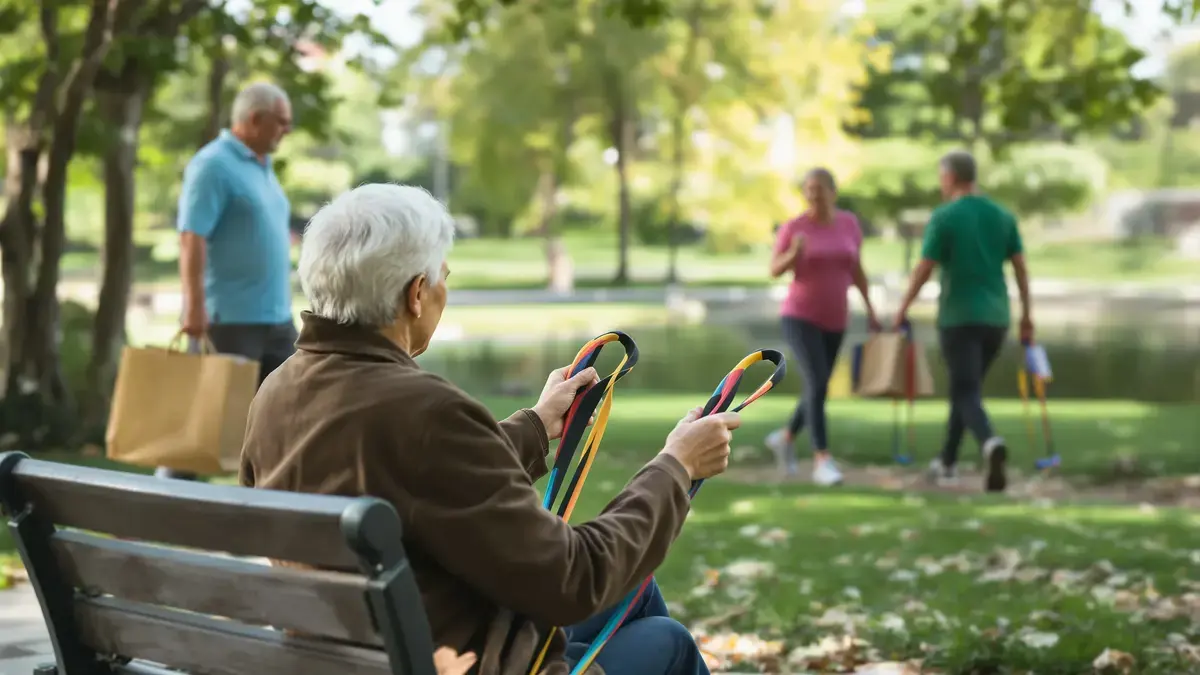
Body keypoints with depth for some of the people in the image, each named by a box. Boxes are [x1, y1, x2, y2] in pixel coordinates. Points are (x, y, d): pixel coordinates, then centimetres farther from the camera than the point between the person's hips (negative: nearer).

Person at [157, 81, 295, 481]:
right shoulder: (214, 165, -12)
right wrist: (195, 306, -25)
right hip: (230, 319, -9)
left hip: (277, 318, 9)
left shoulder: (262, 166, 16)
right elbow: (192, 239, -19)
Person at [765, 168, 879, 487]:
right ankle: (822, 462, -17)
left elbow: (856, 267, 11)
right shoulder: (793, 227, -10)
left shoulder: (849, 222, 2)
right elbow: (775, 271, -10)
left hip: (833, 320, 5)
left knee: (818, 389, 14)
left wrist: (870, 308, 11)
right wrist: (794, 253, -31)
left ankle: (785, 437, 40)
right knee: (818, 385, -21)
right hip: (800, 318, -5)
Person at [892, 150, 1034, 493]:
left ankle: (991, 444, -38)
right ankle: (947, 461, 30)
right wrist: (1027, 313, 11)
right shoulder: (1003, 215, 8)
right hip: (995, 318, 6)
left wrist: (903, 308, 2)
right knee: (966, 386, 22)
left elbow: (924, 269, -9)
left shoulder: (943, 217, -8)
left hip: (958, 318, -6)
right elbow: (1021, 266, 6)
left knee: (967, 395, -8)